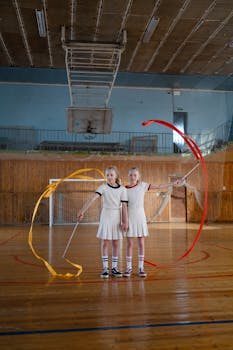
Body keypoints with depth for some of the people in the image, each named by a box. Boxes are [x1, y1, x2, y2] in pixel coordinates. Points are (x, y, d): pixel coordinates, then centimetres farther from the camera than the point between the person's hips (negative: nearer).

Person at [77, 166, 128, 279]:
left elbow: (124, 206, -2)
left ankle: (114, 268, 19)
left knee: (115, 243, 8)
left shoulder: (122, 189, -2)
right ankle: (105, 268, 11)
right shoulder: (103, 187, -6)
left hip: (117, 217, 1)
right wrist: (82, 211, -31)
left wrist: (125, 222, -5)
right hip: (106, 216, -1)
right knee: (104, 242, 2)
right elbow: (92, 199, -19)